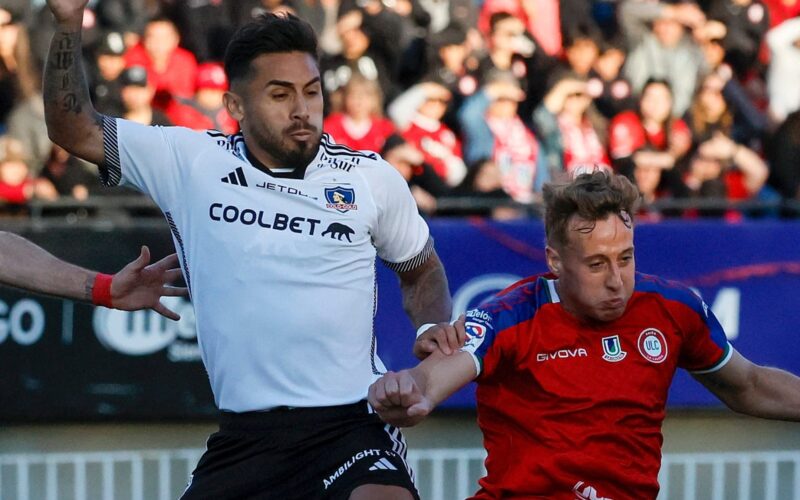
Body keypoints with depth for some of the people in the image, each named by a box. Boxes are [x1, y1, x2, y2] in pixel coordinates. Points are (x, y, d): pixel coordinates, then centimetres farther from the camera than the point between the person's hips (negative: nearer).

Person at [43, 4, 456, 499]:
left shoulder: (373, 178, 4)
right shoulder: (191, 162, 3)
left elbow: (421, 270, 21)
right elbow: (76, 129, 7)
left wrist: (434, 329, 1)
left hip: (352, 425, -2)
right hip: (243, 436, 2)